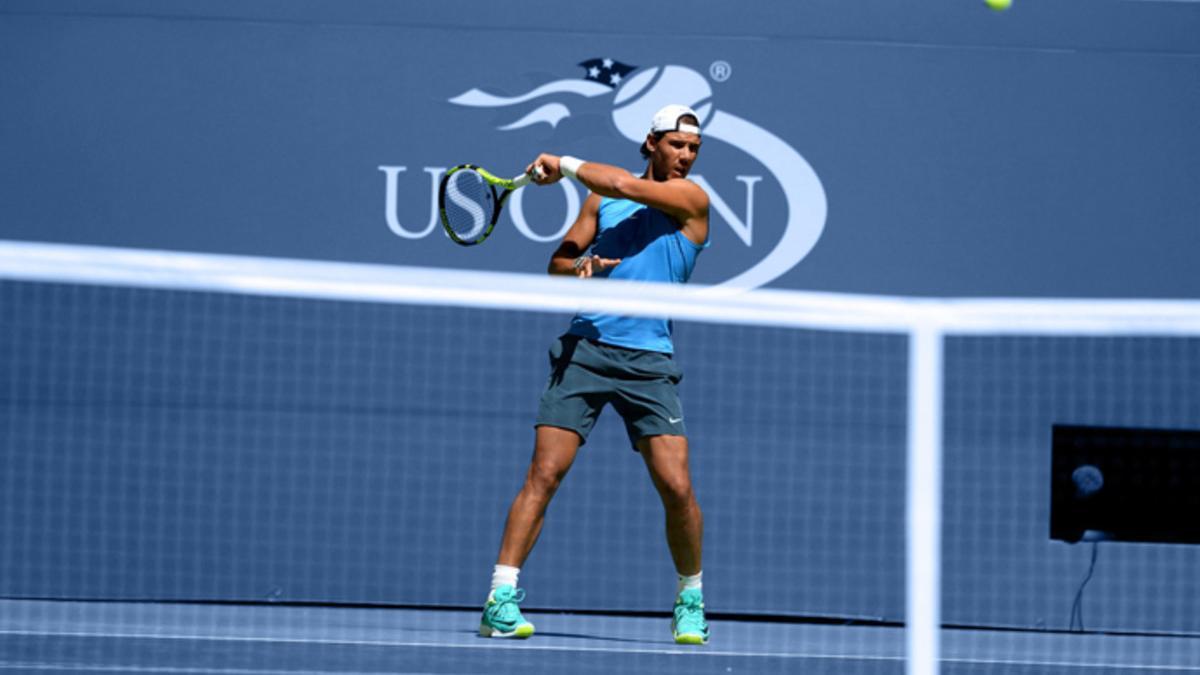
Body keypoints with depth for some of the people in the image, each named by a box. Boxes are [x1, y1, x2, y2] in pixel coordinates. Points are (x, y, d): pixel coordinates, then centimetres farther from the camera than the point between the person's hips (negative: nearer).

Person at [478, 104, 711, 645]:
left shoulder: (691, 199, 0)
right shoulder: (601, 200, 13)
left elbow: (624, 184, -13)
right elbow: (557, 263, 16)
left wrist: (563, 165, 1)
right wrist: (582, 264, -7)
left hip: (648, 361, -2)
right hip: (584, 347, 2)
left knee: (677, 487, -10)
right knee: (544, 473, -10)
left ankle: (691, 600, 12)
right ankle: (501, 600, -11)